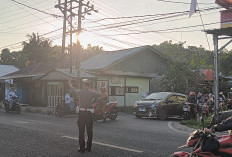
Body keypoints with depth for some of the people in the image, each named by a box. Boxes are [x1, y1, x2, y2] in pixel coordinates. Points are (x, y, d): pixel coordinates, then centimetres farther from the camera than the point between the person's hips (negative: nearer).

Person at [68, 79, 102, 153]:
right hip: (89, 113, 0)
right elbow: (100, 94, 12)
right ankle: (89, 147, 17)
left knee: (81, 131, 4)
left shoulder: (79, 92, -1)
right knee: (89, 131, 11)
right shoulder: (91, 93, -5)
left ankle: (82, 148, 5)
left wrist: (70, 85, 42)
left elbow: (73, 91, 20)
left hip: (81, 112, 0)